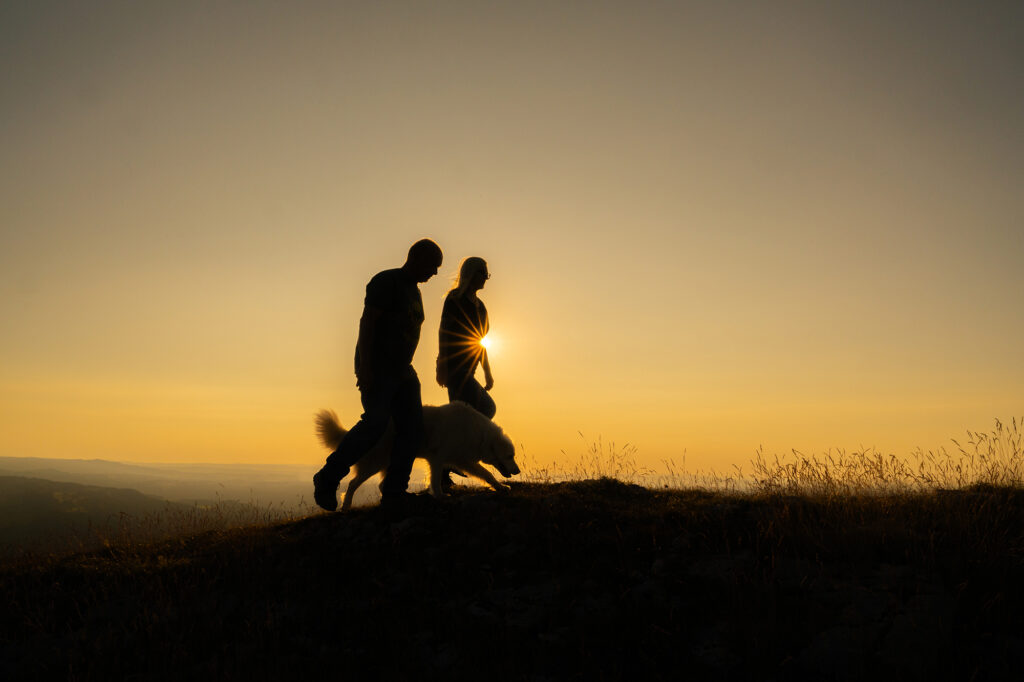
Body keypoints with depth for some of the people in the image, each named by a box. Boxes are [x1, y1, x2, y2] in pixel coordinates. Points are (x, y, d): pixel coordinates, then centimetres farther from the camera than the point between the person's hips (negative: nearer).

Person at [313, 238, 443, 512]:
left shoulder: (413, 291, 20)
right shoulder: (386, 281, -7)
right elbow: (367, 322, -15)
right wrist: (364, 366, -23)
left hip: (401, 371, 9)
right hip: (376, 368, -9)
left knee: (412, 426, -3)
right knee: (376, 422, -21)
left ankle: (393, 492, -1)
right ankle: (327, 479, -10)